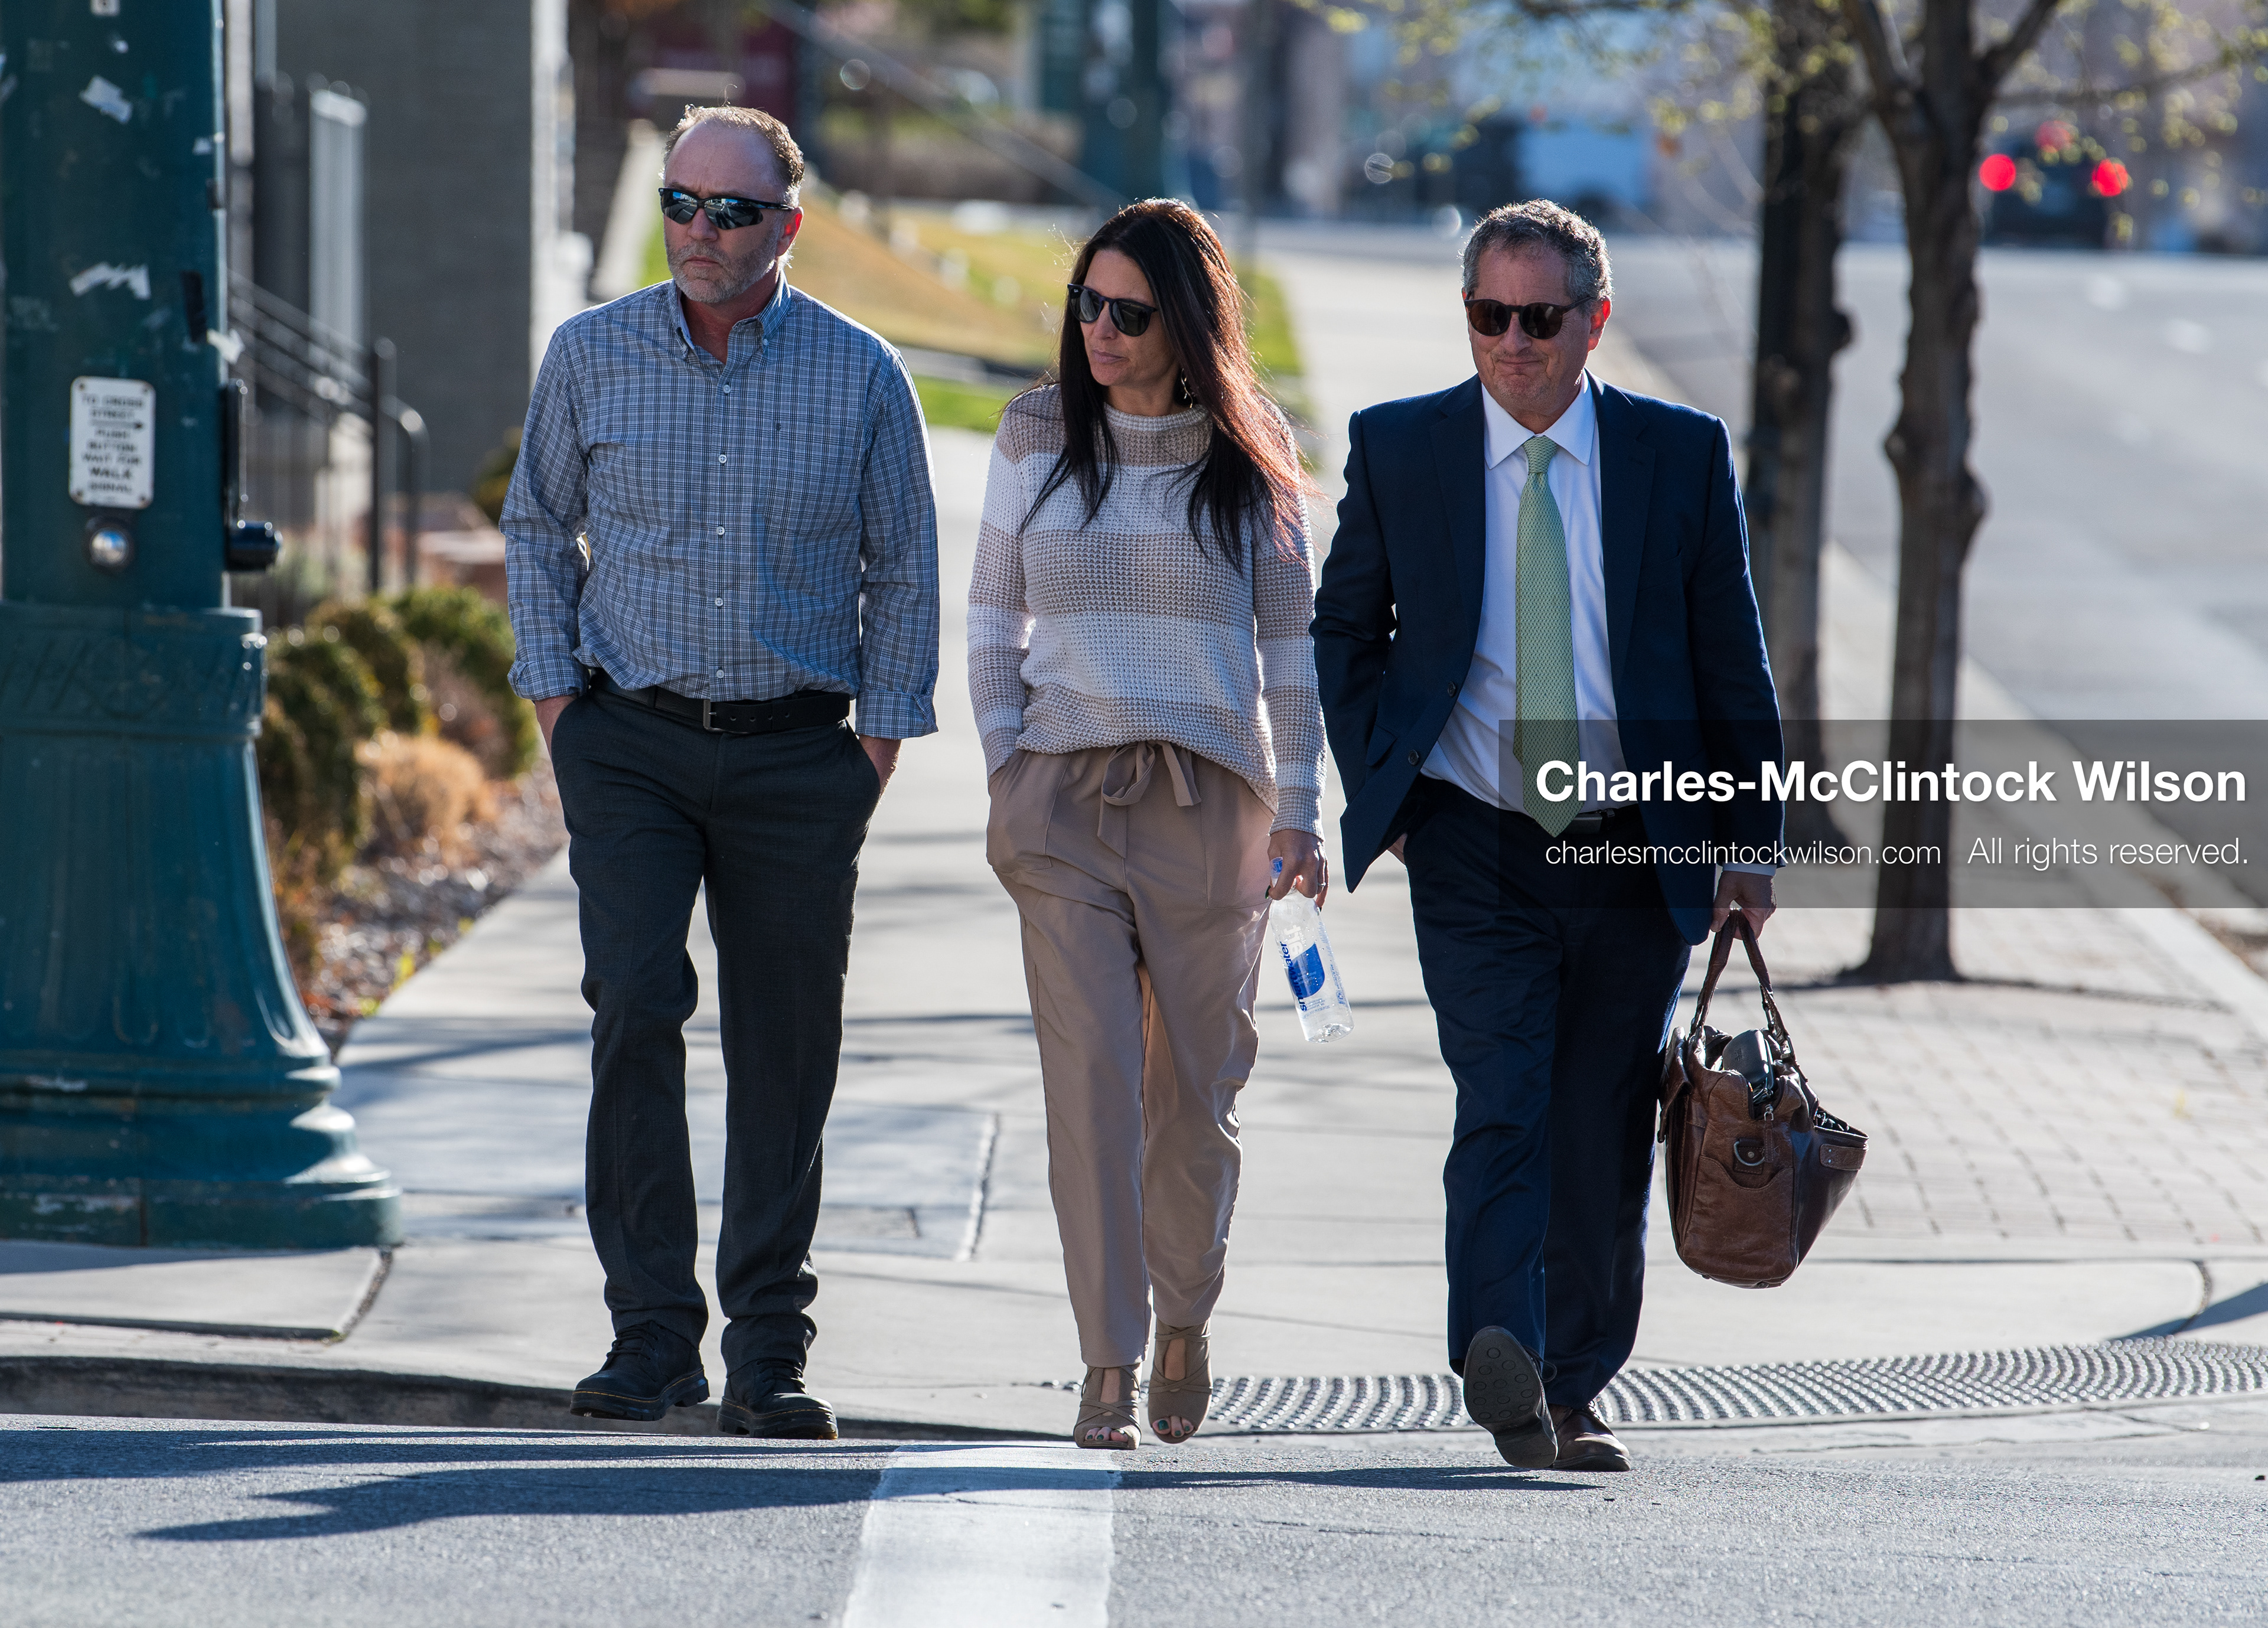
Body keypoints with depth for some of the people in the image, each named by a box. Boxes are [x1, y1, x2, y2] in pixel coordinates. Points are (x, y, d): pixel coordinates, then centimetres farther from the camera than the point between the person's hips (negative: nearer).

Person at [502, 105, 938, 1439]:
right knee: (636, 1005, -16)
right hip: (631, 743, 0)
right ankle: (653, 1332, -12)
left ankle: (769, 1353, 12)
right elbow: (538, 525, 14)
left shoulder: (862, 377, 1)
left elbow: (903, 567, 9)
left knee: (786, 1052, 3)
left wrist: (885, 730, 2)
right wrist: (553, 689, 5)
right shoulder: (592, 355, 2)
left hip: (797, 755, 0)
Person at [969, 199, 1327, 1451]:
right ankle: (1108, 1364, -11)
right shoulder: (1038, 436, 6)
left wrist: (1298, 815, 3)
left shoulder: (1247, 457, 3)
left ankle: (1185, 1317, 30)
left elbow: (1290, 643, 7)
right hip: (1066, 800, 0)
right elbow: (993, 620, 11)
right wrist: (1007, 777, 1)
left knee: (1196, 1082, 6)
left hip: (1209, 797, 0)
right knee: (1090, 1079, -11)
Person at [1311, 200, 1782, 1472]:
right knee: (1502, 1109, -19)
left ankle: (1574, 1392, 20)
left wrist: (1749, 839, 3)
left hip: (1637, 850, 1)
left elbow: (1733, 661, 6)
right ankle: (1499, 1360, -33)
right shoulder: (1398, 449, 3)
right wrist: (1376, 781, 4)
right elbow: (1343, 629, 14)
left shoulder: (1683, 455, 2)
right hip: (1474, 845, -1)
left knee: (1605, 1140, 6)